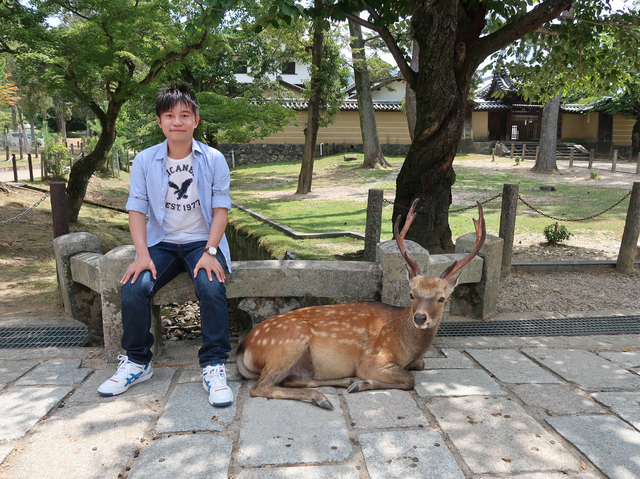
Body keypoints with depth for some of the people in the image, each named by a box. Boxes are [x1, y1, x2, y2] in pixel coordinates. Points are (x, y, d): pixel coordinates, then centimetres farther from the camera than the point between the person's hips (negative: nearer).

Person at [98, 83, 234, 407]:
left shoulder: (213, 159, -2)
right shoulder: (144, 161, 1)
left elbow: (220, 209, -3)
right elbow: (137, 210, 0)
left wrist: (210, 252, -16)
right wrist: (142, 254, -14)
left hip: (202, 241, -2)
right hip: (161, 242, 2)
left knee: (212, 288, -30)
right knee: (133, 288, -22)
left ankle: (213, 366, -15)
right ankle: (137, 362, 2)